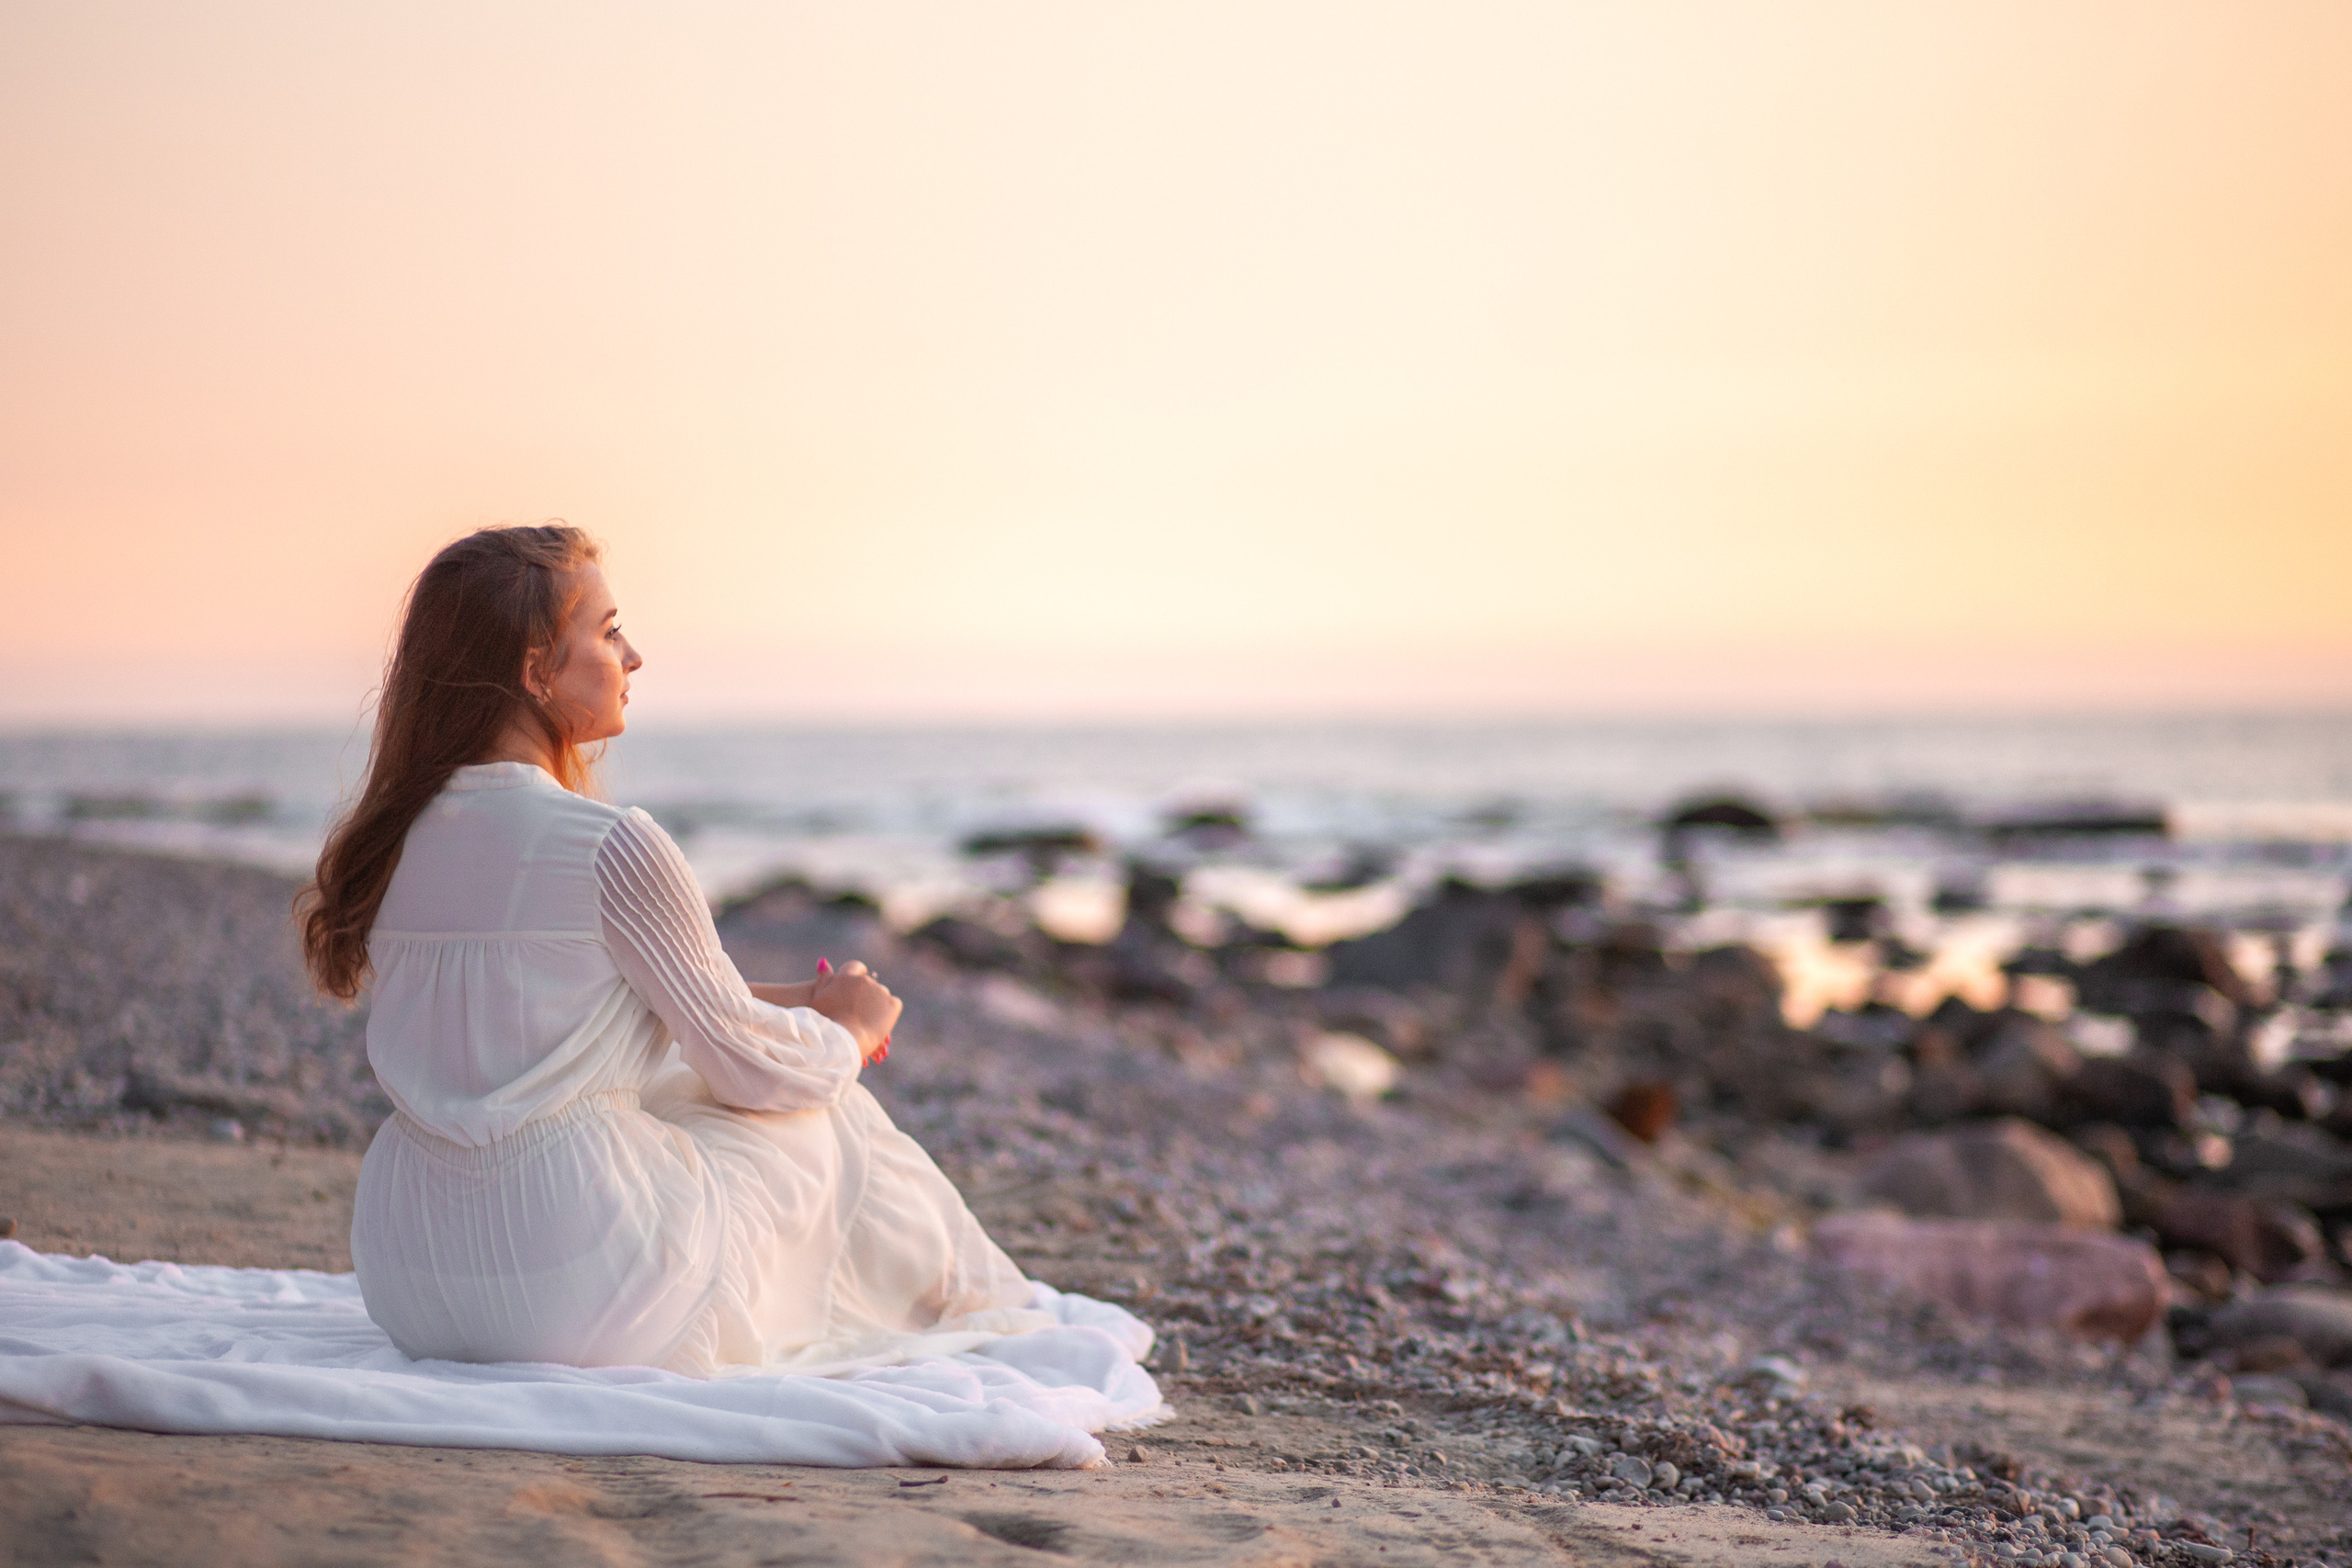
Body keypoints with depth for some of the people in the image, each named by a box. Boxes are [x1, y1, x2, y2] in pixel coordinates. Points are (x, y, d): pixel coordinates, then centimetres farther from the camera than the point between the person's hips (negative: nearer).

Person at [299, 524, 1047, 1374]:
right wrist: (850, 1030, 17)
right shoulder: (612, 848, -17)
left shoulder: (385, 837, 6)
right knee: (832, 1122, 16)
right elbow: (751, 1063, -6)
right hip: (580, 1288, -7)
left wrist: (781, 1001, 22)